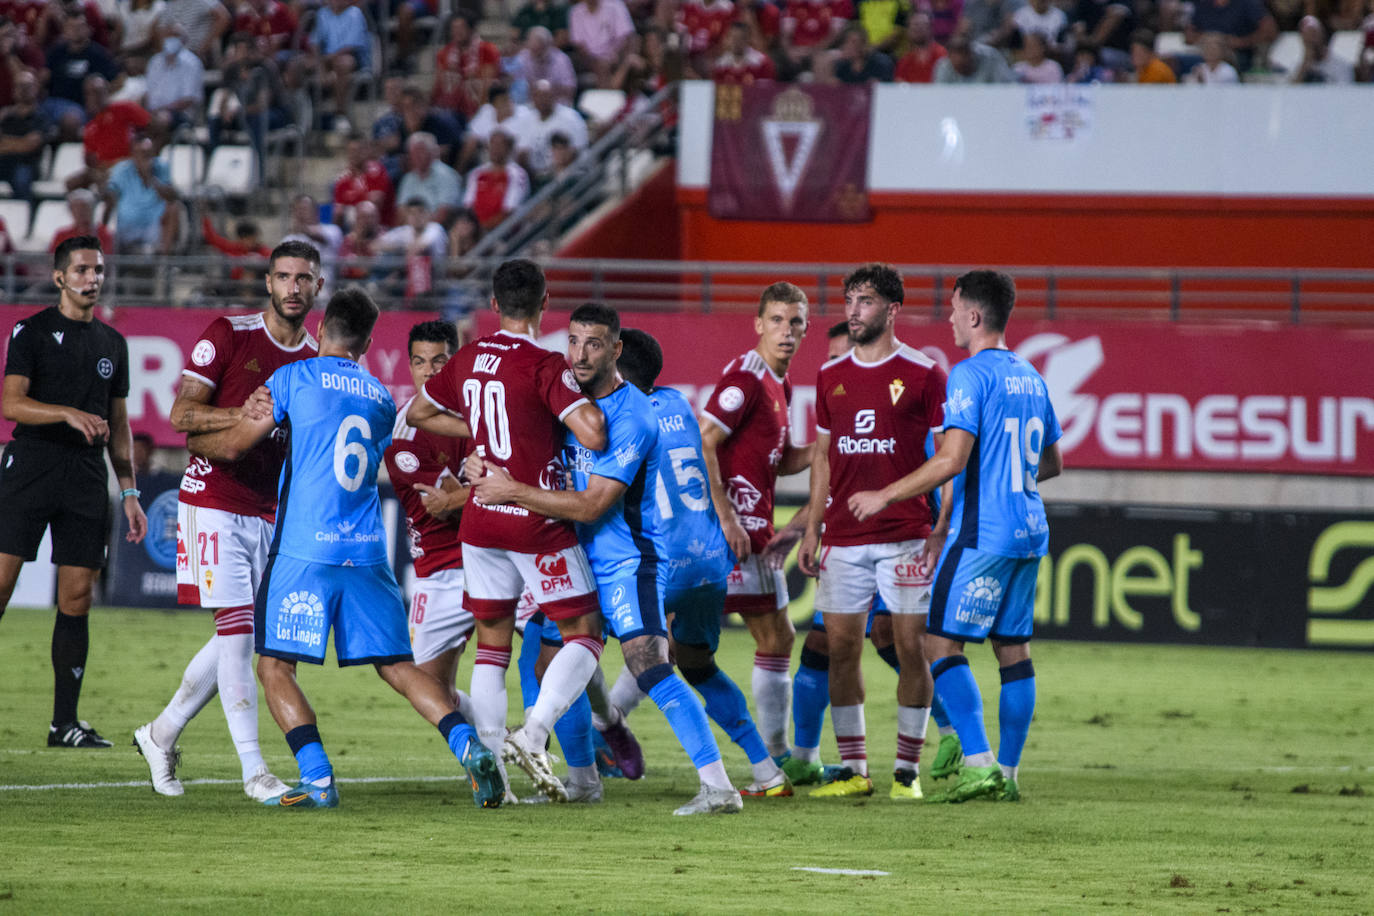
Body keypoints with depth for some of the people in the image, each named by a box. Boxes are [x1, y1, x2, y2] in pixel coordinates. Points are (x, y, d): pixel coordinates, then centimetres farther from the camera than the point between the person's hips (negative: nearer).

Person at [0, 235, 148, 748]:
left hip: (87, 480, 5)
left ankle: (65, 723, 5)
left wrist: (129, 493, 15)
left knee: (77, 598, 1)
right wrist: (70, 414, -24)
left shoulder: (112, 344, 17)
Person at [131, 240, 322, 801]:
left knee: (235, 637, 7)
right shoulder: (229, 335, -7)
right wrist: (248, 415, -25)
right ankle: (254, 771, -8)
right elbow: (181, 415, -12)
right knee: (237, 629, -10)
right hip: (213, 501, -6)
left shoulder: (319, 361, 10)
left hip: (269, 512, 6)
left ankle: (162, 734, 26)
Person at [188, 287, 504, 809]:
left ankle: (318, 780, -11)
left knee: (275, 666, 2)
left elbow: (232, 447, 5)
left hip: (304, 547, -5)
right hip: (368, 549, 5)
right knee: (396, 664, 9)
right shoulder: (381, 399, 16)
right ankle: (469, 748, -8)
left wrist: (195, 442, 27)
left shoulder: (294, 378, 1)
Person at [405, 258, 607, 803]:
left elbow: (417, 414, 20)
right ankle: (533, 733, -14)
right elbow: (593, 437, -24)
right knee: (584, 633, 5)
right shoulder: (544, 367, -15)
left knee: (491, 642, 12)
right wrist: (590, 404, -3)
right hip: (539, 524, -6)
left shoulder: (468, 361, 5)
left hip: (481, 523, 6)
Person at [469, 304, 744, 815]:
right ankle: (583, 778, 28)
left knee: (649, 667, -22)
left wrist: (513, 492, -20)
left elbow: (591, 505, -22)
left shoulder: (630, 417, -19)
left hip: (627, 562, -9)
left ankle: (718, 787, -27)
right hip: (584, 561, 9)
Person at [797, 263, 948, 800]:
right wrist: (812, 529, 11)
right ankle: (853, 770, 9)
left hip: (906, 537, -4)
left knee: (910, 646, -3)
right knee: (841, 648, 2)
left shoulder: (923, 374, -2)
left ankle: (908, 770, 5)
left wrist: (941, 530, -8)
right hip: (843, 538, 4)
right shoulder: (831, 376, 11)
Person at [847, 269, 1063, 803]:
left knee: (942, 643, -6)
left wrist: (885, 496, -11)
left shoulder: (971, 374, -11)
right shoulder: (1031, 378, 15)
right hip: (1030, 532, 8)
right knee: (1012, 648, 10)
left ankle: (979, 764, -16)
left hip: (982, 533, -8)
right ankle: (1007, 774, 11)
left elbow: (952, 459, -19)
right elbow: (1052, 464, 22)